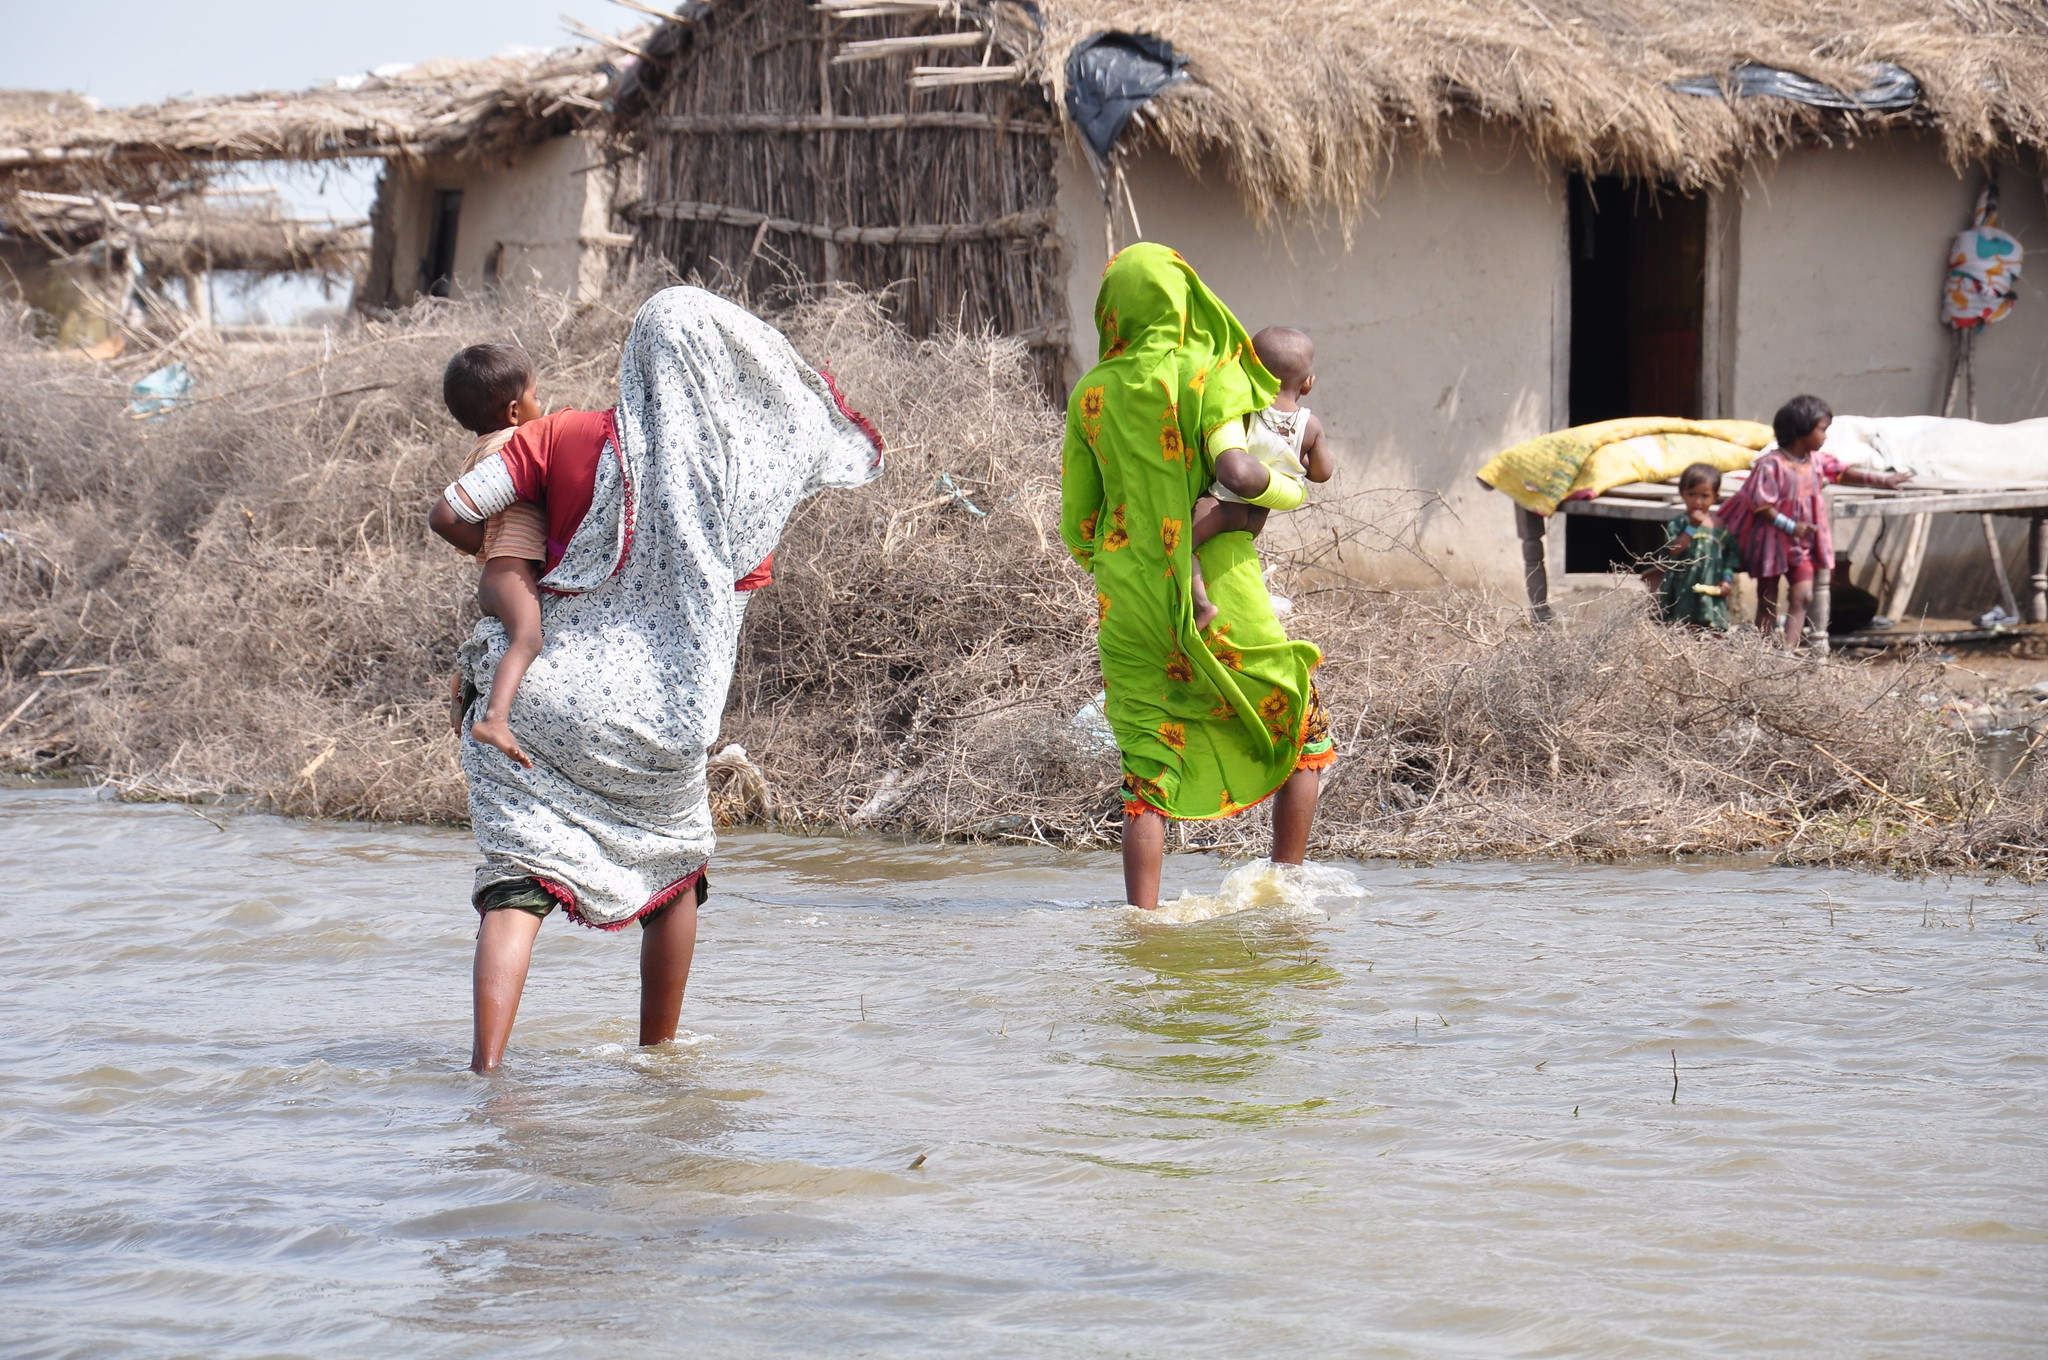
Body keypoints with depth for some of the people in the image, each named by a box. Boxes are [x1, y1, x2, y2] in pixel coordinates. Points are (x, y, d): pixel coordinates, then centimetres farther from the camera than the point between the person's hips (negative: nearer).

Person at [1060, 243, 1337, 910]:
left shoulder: (1091, 395, 6)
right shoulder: (1210, 375, -6)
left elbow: (1077, 527, 10)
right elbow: (1234, 470, -23)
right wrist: (1289, 491, -3)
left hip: (1128, 604, 3)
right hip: (1219, 596, -3)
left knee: (1150, 773, 6)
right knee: (1306, 732, 16)